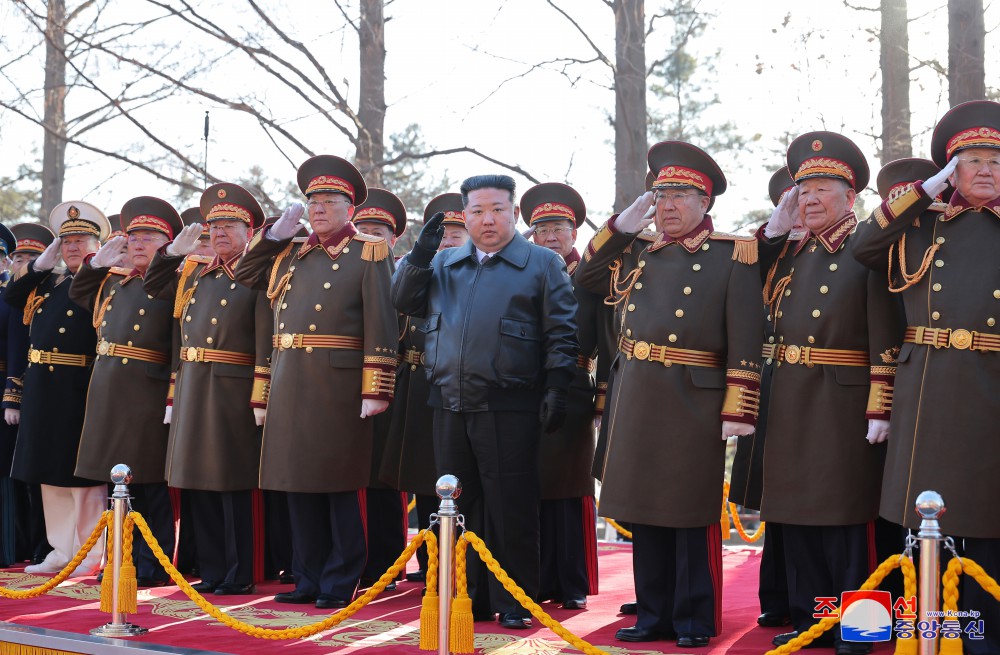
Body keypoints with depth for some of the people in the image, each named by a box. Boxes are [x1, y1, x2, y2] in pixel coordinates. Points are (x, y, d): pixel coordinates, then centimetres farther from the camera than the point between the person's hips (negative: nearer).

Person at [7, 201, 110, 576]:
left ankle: (94, 555, 6)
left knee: (84, 473, -2)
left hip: (79, 389, -7)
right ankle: (62, 550, 22)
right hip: (41, 388, 8)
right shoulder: (49, 281, 18)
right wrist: (40, 264, 4)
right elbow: (11, 298, 7)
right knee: (51, 474, 12)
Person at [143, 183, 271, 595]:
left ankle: (240, 575, 6)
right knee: (199, 485, 9)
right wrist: (175, 249, 15)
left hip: (234, 391, -7)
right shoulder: (194, 272, 17)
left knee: (235, 486, -2)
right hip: (191, 388, 7)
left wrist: (261, 396, -18)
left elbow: (266, 340, -11)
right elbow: (152, 287, 29)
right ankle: (211, 571, 19)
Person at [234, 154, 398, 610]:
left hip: (339, 385, -6)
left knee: (340, 486, 1)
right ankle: (309, 578, 22)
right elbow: (245, 274, 26)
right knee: (299, 483, 11)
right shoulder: (292, 255, 17)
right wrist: (275, 232, 13)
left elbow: (381, 324, -9)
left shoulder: (369, 253, -2)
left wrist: (375, 390, -15)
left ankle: (340, 584, 11)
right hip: (289, 384, 6)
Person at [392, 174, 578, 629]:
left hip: (508, 408, -5)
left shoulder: (543, 264, 3)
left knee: (510, 508, 0)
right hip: (450, 404, 5)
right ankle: (471, 596, 23)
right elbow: (404, 302, 13)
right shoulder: (444, 264, 16)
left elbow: (561, 335, -1)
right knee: (461, 506, 11)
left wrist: (556, 389, -10)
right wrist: (419, 254, -1)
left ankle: (514, 602, 12)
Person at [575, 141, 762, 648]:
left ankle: (695, 620, 14)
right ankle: (655, 615, 22)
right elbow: (586, 277, 21)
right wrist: (622, 225, 9)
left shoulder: (733, 256, -2)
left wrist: (738, 409, -14)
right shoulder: (637, 252, 14)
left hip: (694, 401, -5)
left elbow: (745, 339, -8)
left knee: (693, 515, 2)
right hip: (635, 401, 6)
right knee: (644, 511, 11)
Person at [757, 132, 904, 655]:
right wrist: (775, 228, 8)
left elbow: (887, 337, -10)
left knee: (846, 516, 0)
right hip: (789, 404, 6)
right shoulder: (788, 253, 15)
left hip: (844, 401, -6)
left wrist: (880, 409, -17)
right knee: (796, 513, 10)